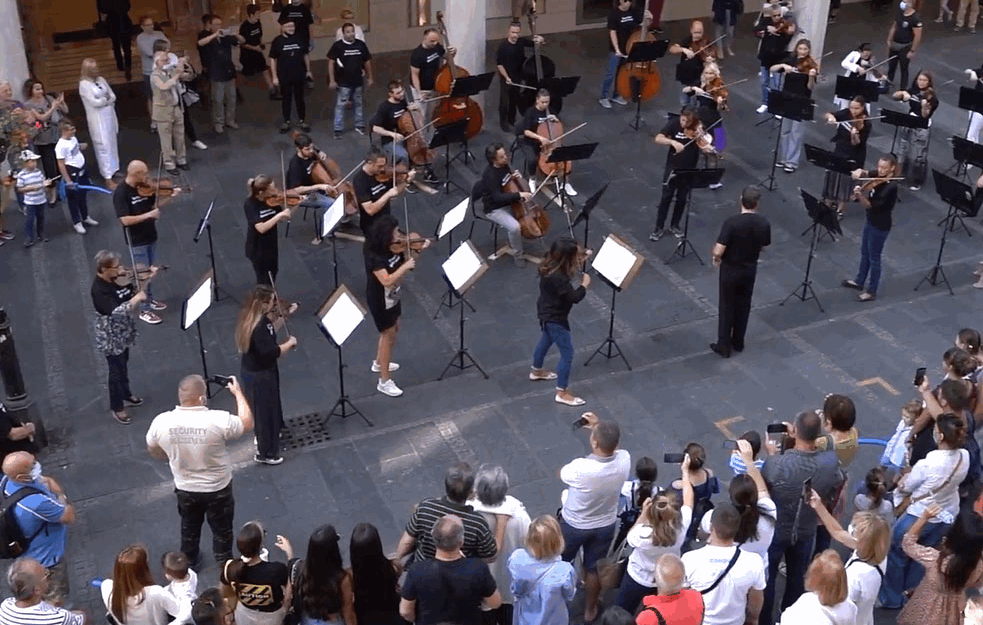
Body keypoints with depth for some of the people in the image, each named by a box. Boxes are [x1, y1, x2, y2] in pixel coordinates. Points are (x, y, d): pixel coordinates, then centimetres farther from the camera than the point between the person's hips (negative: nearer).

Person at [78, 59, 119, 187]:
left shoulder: (101, 80, 7)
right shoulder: (84, 84, -12)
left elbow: (113, 97, 6)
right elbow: (94, 102, -17)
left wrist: (103, 100, -11)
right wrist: (106, 99, -3)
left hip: (109, 116, 7)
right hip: (97, 119, -7)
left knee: (112, 144, 14)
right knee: (104, 147, -7)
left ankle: (112, 170, 29)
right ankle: (108, 178, -7)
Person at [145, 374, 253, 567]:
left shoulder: (161, 422, -22)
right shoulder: (218, 420, -31)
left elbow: (152, 450, -1)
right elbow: (247, 424, -11)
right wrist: (238, 392, -1)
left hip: (184, 489, 3)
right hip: (218, 489, -3)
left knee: (189, 527, 30)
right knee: (222, 530, 23)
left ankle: (189, 561, 52)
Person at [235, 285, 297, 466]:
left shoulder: (252, 318, -2)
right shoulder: (258, 327, -32)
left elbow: (269, 333, 12)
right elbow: (271, 352, -35)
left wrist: (283, 315, 6)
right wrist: (290, 343, -20)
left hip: (251, 369, 10)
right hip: (259, 375, -10)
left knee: (266, 408, 29)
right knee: (265, 411, 7)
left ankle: (263, 437, 52)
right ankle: (265, 453, 22)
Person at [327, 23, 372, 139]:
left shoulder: (361, 45, -4)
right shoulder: (337, 46, -12)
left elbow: (367, 61, 7)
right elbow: (331, 62, -9)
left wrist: (369, 77, 9)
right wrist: (332, 80, -11)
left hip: (358, 81, 3)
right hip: (343, 82, -3)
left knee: (358, 104, 16)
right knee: (340, 105, 1)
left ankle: (359, 125, 30)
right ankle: (338, 129, 7)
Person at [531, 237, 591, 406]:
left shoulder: (549, 266, -9)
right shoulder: (557, 277, -36)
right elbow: (574, 297, -29)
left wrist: (579, 262, -2)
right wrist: (585, 284, -13)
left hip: (546, 313, 10)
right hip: (555, 319, -10)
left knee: (546, 341, 33)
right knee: (567, 354, 1)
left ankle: (537, 371, 56)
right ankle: (562, 393, 10)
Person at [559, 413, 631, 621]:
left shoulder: (580, 467, -39)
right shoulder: (624, 460, -27)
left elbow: (562, 474, -13)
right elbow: (612, 443, 0)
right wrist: (598, 425, 0)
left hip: (573, 525, -3)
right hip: (605, 526, 3)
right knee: (593, 568, 26)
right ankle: (590, 610, 46)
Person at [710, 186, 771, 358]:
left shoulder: (731, 222, -25)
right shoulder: (764, 224, -11)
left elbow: (718, 251, -26)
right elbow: (764, 247, 5)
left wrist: (715, 257, -3)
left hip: (731, 270, -4)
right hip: (750, 269, 4)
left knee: (726, 307, 9)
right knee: (743, 306, 19)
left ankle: (724, 346, 15)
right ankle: (738, 343, 30)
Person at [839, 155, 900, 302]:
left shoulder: (890, 187, -28)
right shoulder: (878, 177, -5)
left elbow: (870, 205, -28)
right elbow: (862, 172, 8)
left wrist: (859, 195, -43)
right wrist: (859, 172, -15)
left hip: (880, 226, -9)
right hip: (870, 221, 9)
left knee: (874, 258, 5)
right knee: (864, 253, 24)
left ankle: (871, 292, 19)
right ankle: (859, 281, 42)